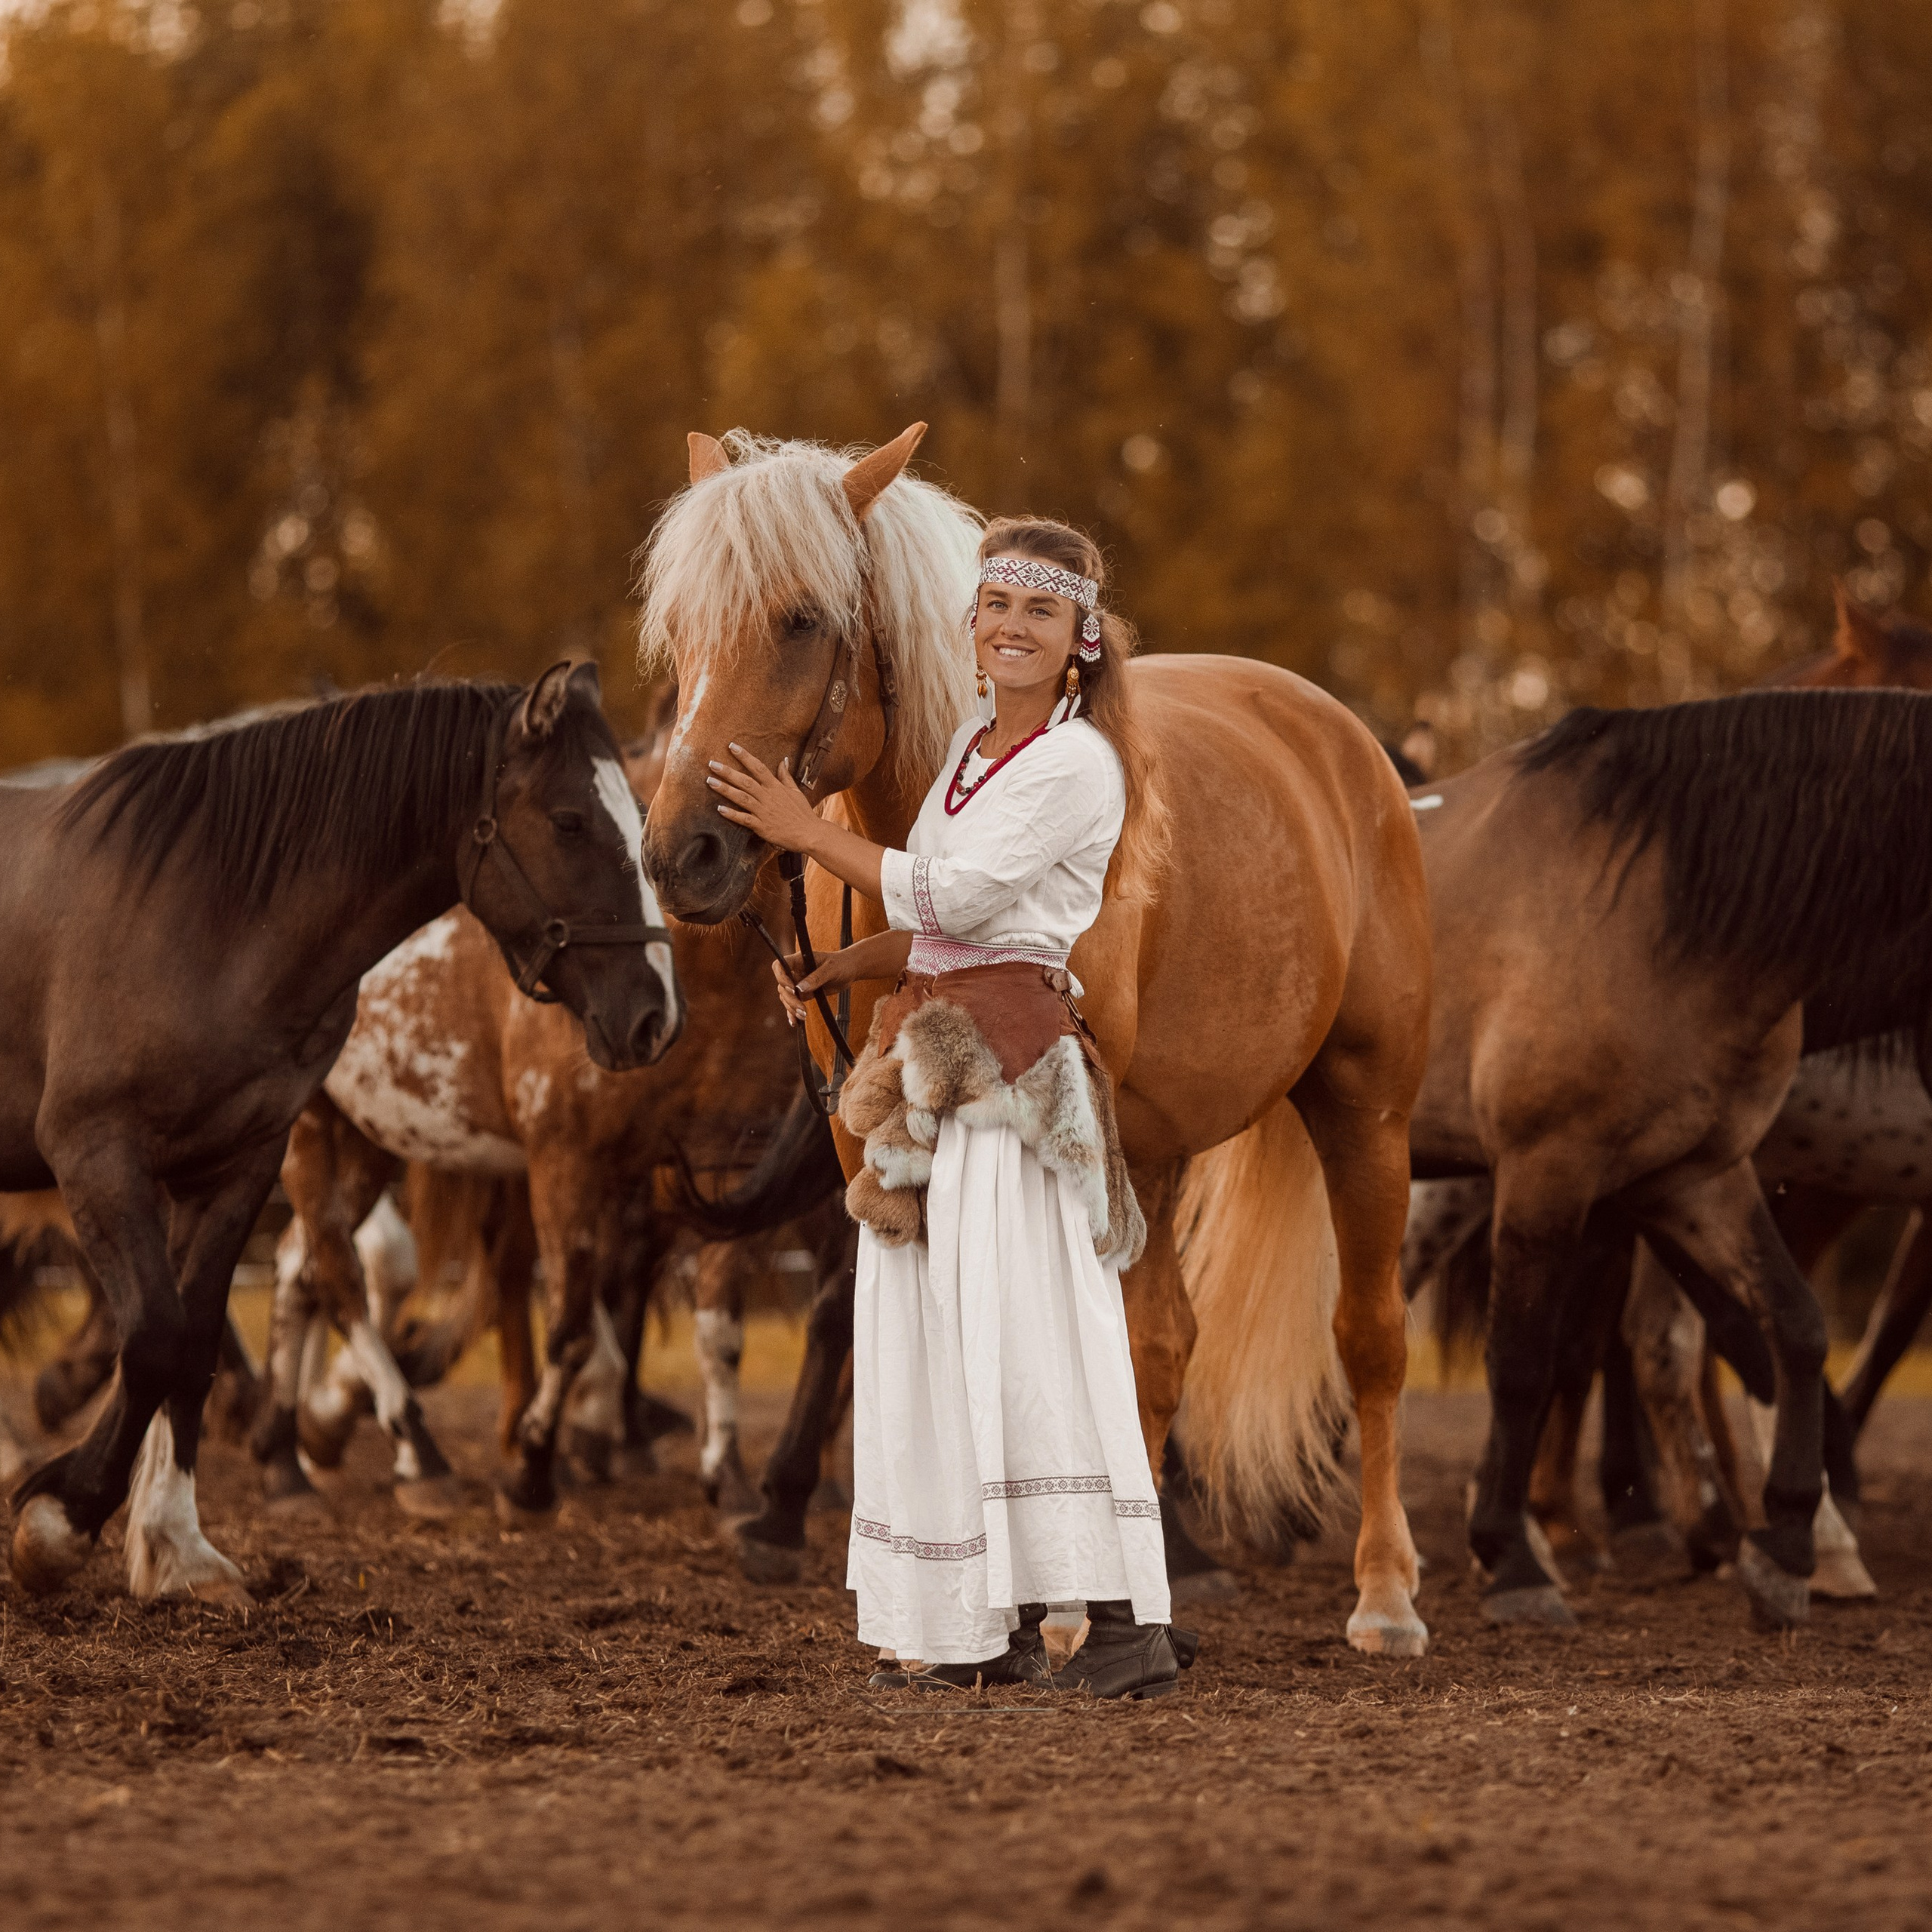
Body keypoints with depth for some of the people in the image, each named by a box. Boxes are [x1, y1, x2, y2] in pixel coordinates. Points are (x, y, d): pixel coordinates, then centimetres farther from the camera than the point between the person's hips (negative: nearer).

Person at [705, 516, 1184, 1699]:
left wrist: (808, 830, -7)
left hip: (1014, 1064, -9)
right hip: (933, 1063, 9)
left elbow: (957, 896, -14)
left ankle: (1131, 1621, -19)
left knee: (1030, 1329, -15)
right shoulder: (974, 745, 18)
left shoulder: (1077, 765, -9)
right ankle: (1005, 1627, 9)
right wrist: (827, 977, 12)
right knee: (943, 1343, 7)